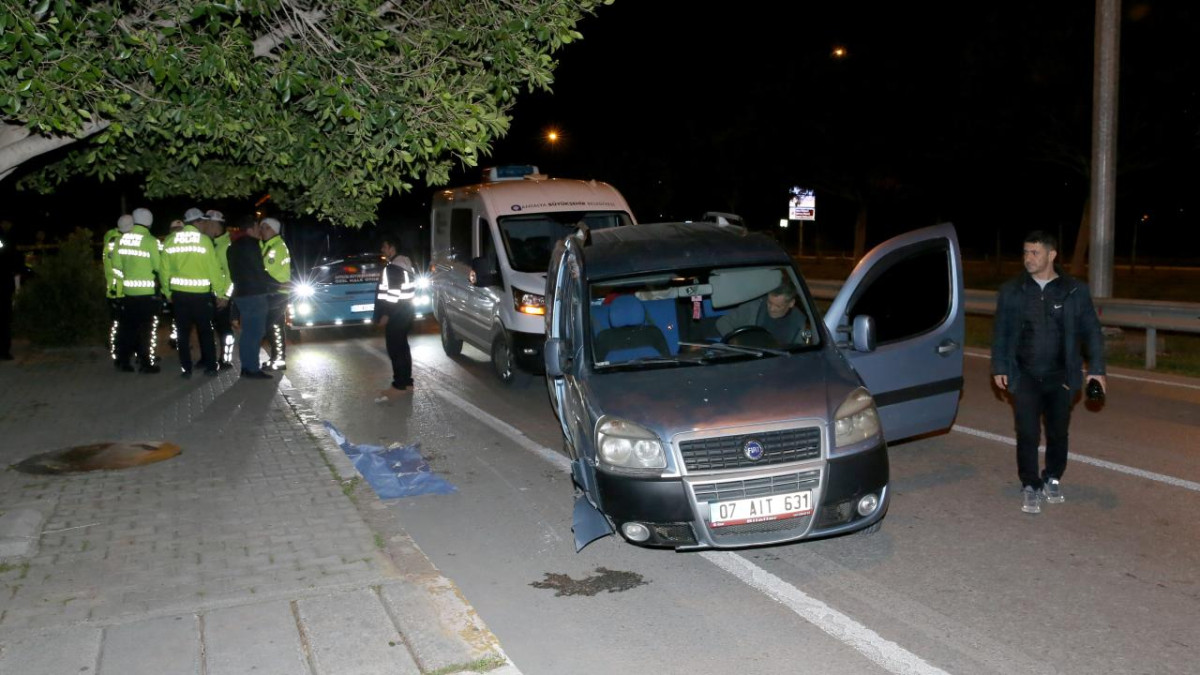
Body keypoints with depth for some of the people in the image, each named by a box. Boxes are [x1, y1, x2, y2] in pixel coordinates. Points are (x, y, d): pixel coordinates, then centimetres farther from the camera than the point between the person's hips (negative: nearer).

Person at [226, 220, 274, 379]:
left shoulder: (235, 246, 17)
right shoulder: (250, 245, -13)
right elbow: (259, 272, -13)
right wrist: (273, 285, -4)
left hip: (242, 293, 10)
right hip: (254, 294, -10)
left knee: (248, 332, 15)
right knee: (255, 332, -7)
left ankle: (246, 366, 19)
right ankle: (252, 369, -7)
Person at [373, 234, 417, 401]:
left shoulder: (393, 267, -18)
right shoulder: (406, 263, 13)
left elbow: (393, 292, -23)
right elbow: (411, 286, 18)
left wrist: (385, 314, -19)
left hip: (396, 313, -10)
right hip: (405, 310, 10)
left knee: (395, 349, -6)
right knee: (402, 347, 14)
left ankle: (399, 386, -4)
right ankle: (406, 383, 19)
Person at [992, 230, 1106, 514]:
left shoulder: (1075, 291, 0)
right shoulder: (1011, 291, 2)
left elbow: (1092, 331, 4)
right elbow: (1000, 332, 8)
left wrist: (1096, 369, -1)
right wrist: (999, 368, 4)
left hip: (1060, 377, 0)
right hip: (1025, 376, 0)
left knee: (1058, 433, 10)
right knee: (1028, 434, -3)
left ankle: (1053, 479, 30)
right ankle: (1030, 486, 10)